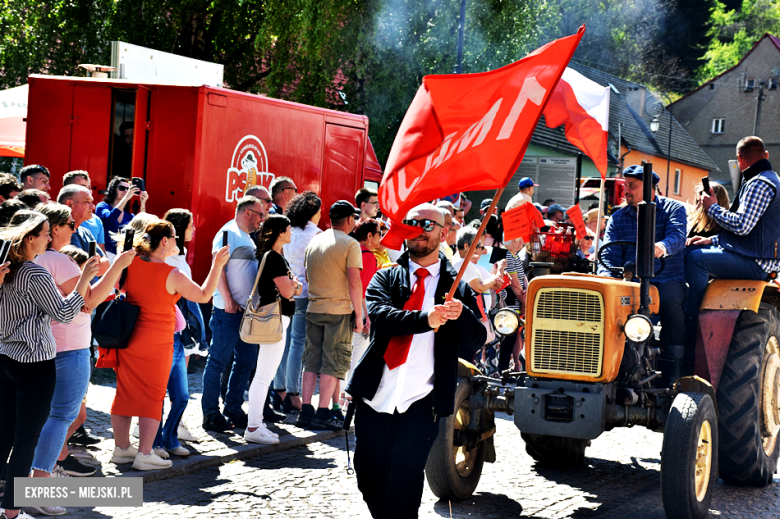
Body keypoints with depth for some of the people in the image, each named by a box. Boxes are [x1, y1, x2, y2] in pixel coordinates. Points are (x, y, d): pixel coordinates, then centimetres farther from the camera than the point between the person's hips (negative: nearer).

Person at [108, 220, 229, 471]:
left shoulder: (130, 265, -3)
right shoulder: (172, 275, -15)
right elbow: (204, 295, -6)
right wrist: (217, 266, 1)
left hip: (128, 339, 5)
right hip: (156, 344, -5)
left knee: (125, 392, 14)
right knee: (153, 397, 3)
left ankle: (121, 448, 23)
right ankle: (144, 454, 2)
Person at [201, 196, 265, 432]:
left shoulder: (248, 238, 19)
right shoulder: (228, 233, -9)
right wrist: (228, 301, -20)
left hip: (247, 311, 9)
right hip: (229, 312, -9)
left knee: (246, 361, 11)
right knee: (218, 362, -3)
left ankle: (233, 411, 20)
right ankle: (211, 414, 1)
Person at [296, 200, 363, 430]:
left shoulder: (314, 241, 11)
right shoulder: (350, 244, -8)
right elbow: (354, 282, -13)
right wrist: (359, 314, -9)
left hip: (313, 308, 6)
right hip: (339, 310, -6)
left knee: (311, 361, 10)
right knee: (333, 363, 0)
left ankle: (305, 411, 8)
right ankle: (322, 414, -2)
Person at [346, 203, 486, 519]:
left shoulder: (458, 287, 9)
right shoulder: (386, 277, 10)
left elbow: (477, 340, -1)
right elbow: (378, 314, -11)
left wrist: (462, 314, -23)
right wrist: (426, 319, -27)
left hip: (419, 406, -2)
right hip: (374, 399, 2)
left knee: (404, 490, -8)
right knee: (369, 481, 12)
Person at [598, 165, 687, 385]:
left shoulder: (673, 209, 5)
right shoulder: (618, 218, 14)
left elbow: (677, 237, -15)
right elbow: (609, 256, 4)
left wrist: (663, 247, -40)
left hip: (667, 278, -3)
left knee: (670, 301, -36)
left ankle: (672, 375, -31)